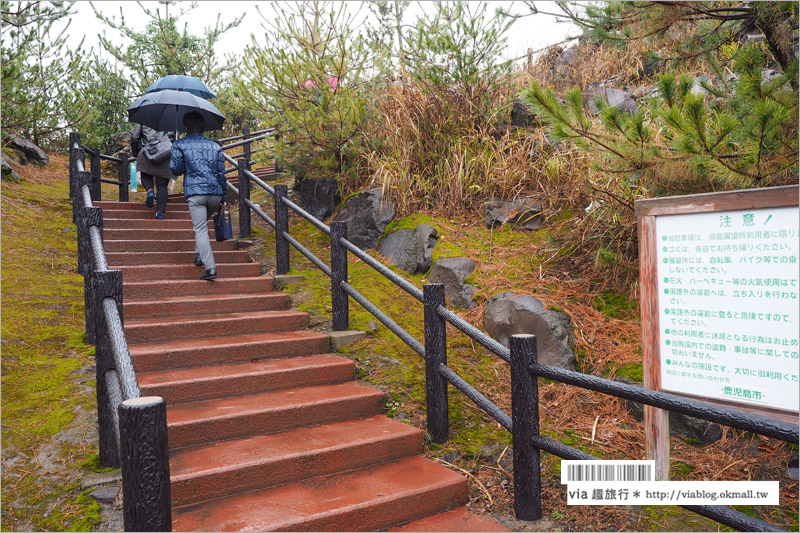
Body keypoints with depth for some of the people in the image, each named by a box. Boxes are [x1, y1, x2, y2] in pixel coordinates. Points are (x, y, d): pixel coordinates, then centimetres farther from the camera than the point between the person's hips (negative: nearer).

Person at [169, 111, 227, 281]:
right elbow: (221, 173, 12)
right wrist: (224, 197, 15)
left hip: (195, 192, -4)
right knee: (202, 224, 27)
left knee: (201, 230, -7)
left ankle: (210, 268, -18)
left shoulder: (179, 145, 4)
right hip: (215, 193, 4)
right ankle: (199, 255, 28)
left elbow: (175, 169, 0)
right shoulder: (215, 146, 13)